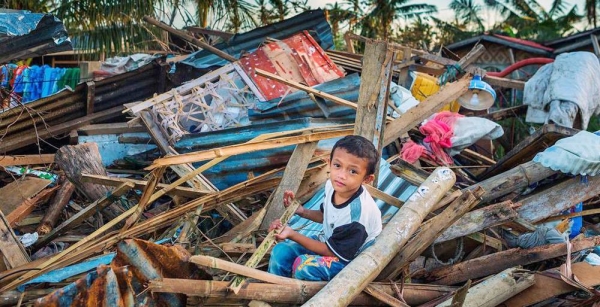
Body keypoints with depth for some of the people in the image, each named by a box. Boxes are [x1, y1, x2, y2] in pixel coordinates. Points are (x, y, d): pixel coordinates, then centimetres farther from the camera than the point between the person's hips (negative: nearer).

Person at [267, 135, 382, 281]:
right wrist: (302, 211, -5)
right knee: (281, 251, -6)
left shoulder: (358, 210, -34)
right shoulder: (333, 185, -13)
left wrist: (292, 234, -24)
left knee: (303, 265, -28)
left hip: (350, 258, -8)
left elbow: (332, 251, -22)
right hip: (328, 240, 8)